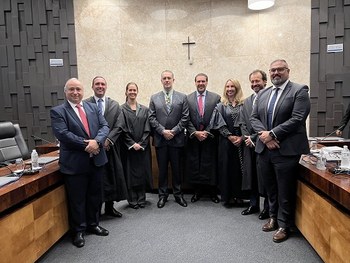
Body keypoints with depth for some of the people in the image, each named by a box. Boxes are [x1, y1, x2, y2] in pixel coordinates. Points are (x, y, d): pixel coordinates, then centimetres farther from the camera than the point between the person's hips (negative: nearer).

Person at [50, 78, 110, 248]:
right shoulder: (58, 111, -5)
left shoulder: (93, 107, 9)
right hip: (75, 162, -4)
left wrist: (96, 141, -19)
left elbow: (104, 126, 0)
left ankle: (93, 224, 36)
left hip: (96, 159, 5)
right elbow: (62, 133, -18)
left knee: (95, 195, 17)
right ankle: (79, 231, 27)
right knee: (77, 199, 8)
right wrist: (86, 145, -20)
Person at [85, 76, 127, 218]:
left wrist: (108, 140, -10)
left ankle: (109, 207, 25)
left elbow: (118, 127, 3)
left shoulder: (114, 105, 8)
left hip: (110, 147, 3)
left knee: (112, 177, 9)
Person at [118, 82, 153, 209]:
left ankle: (142, 199, 20)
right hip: (128, 147, -2)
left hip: (143, 147, 3)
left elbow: (147, 129, 3)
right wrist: (132, 144, -12)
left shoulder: (144, 109, 8)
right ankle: (133, 200, 16)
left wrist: (141, 144, -8)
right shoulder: (122, 109, -1)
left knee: (143, 172, 7)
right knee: (130, 172, 3)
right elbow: (122, 129, -6)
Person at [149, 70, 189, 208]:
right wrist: (163, 131, -10)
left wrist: (174, 131, -10)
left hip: (177, 139, 0)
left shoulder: (182, 97, 6)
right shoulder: (154, 98, 8)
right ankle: (163, 195, 21)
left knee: (177, 169, 8)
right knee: (162, 169, 8)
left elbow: (185, 117, -1)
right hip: (160, 139, 1)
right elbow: (152, 118, 2)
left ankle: (178, 194, 23)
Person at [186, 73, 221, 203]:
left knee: (210, 165, 4)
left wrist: (207, 132, -10)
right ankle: (198, 190, 20)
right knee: (194, 165, 5)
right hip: (193, 137, 1)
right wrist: (195, 132, -10)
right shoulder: (187, 98, 5)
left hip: (210, 137, -1)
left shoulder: (216, 97, 3)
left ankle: (212, 191, 19)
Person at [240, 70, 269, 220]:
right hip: (250, 145, 6)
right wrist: (247, 139, -3)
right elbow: (244, 123, 11)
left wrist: (253, 138, -14)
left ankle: (268, 207, 20)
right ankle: (254, 204, 28)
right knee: (251, 175, 13)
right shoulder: (246, 102, 14)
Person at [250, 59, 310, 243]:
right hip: (264, 148, 6)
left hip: (286, 150, -5)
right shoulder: (262, 94, 13)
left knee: (285, 191, 6)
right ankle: (274, 217, 37)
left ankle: (284, 226, 24)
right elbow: (254, 117, 8)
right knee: (270, 187, 17)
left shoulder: (299, 91, -4)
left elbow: (297, 119, -15)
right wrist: (264, 135, -9)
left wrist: (272, 134, -16)